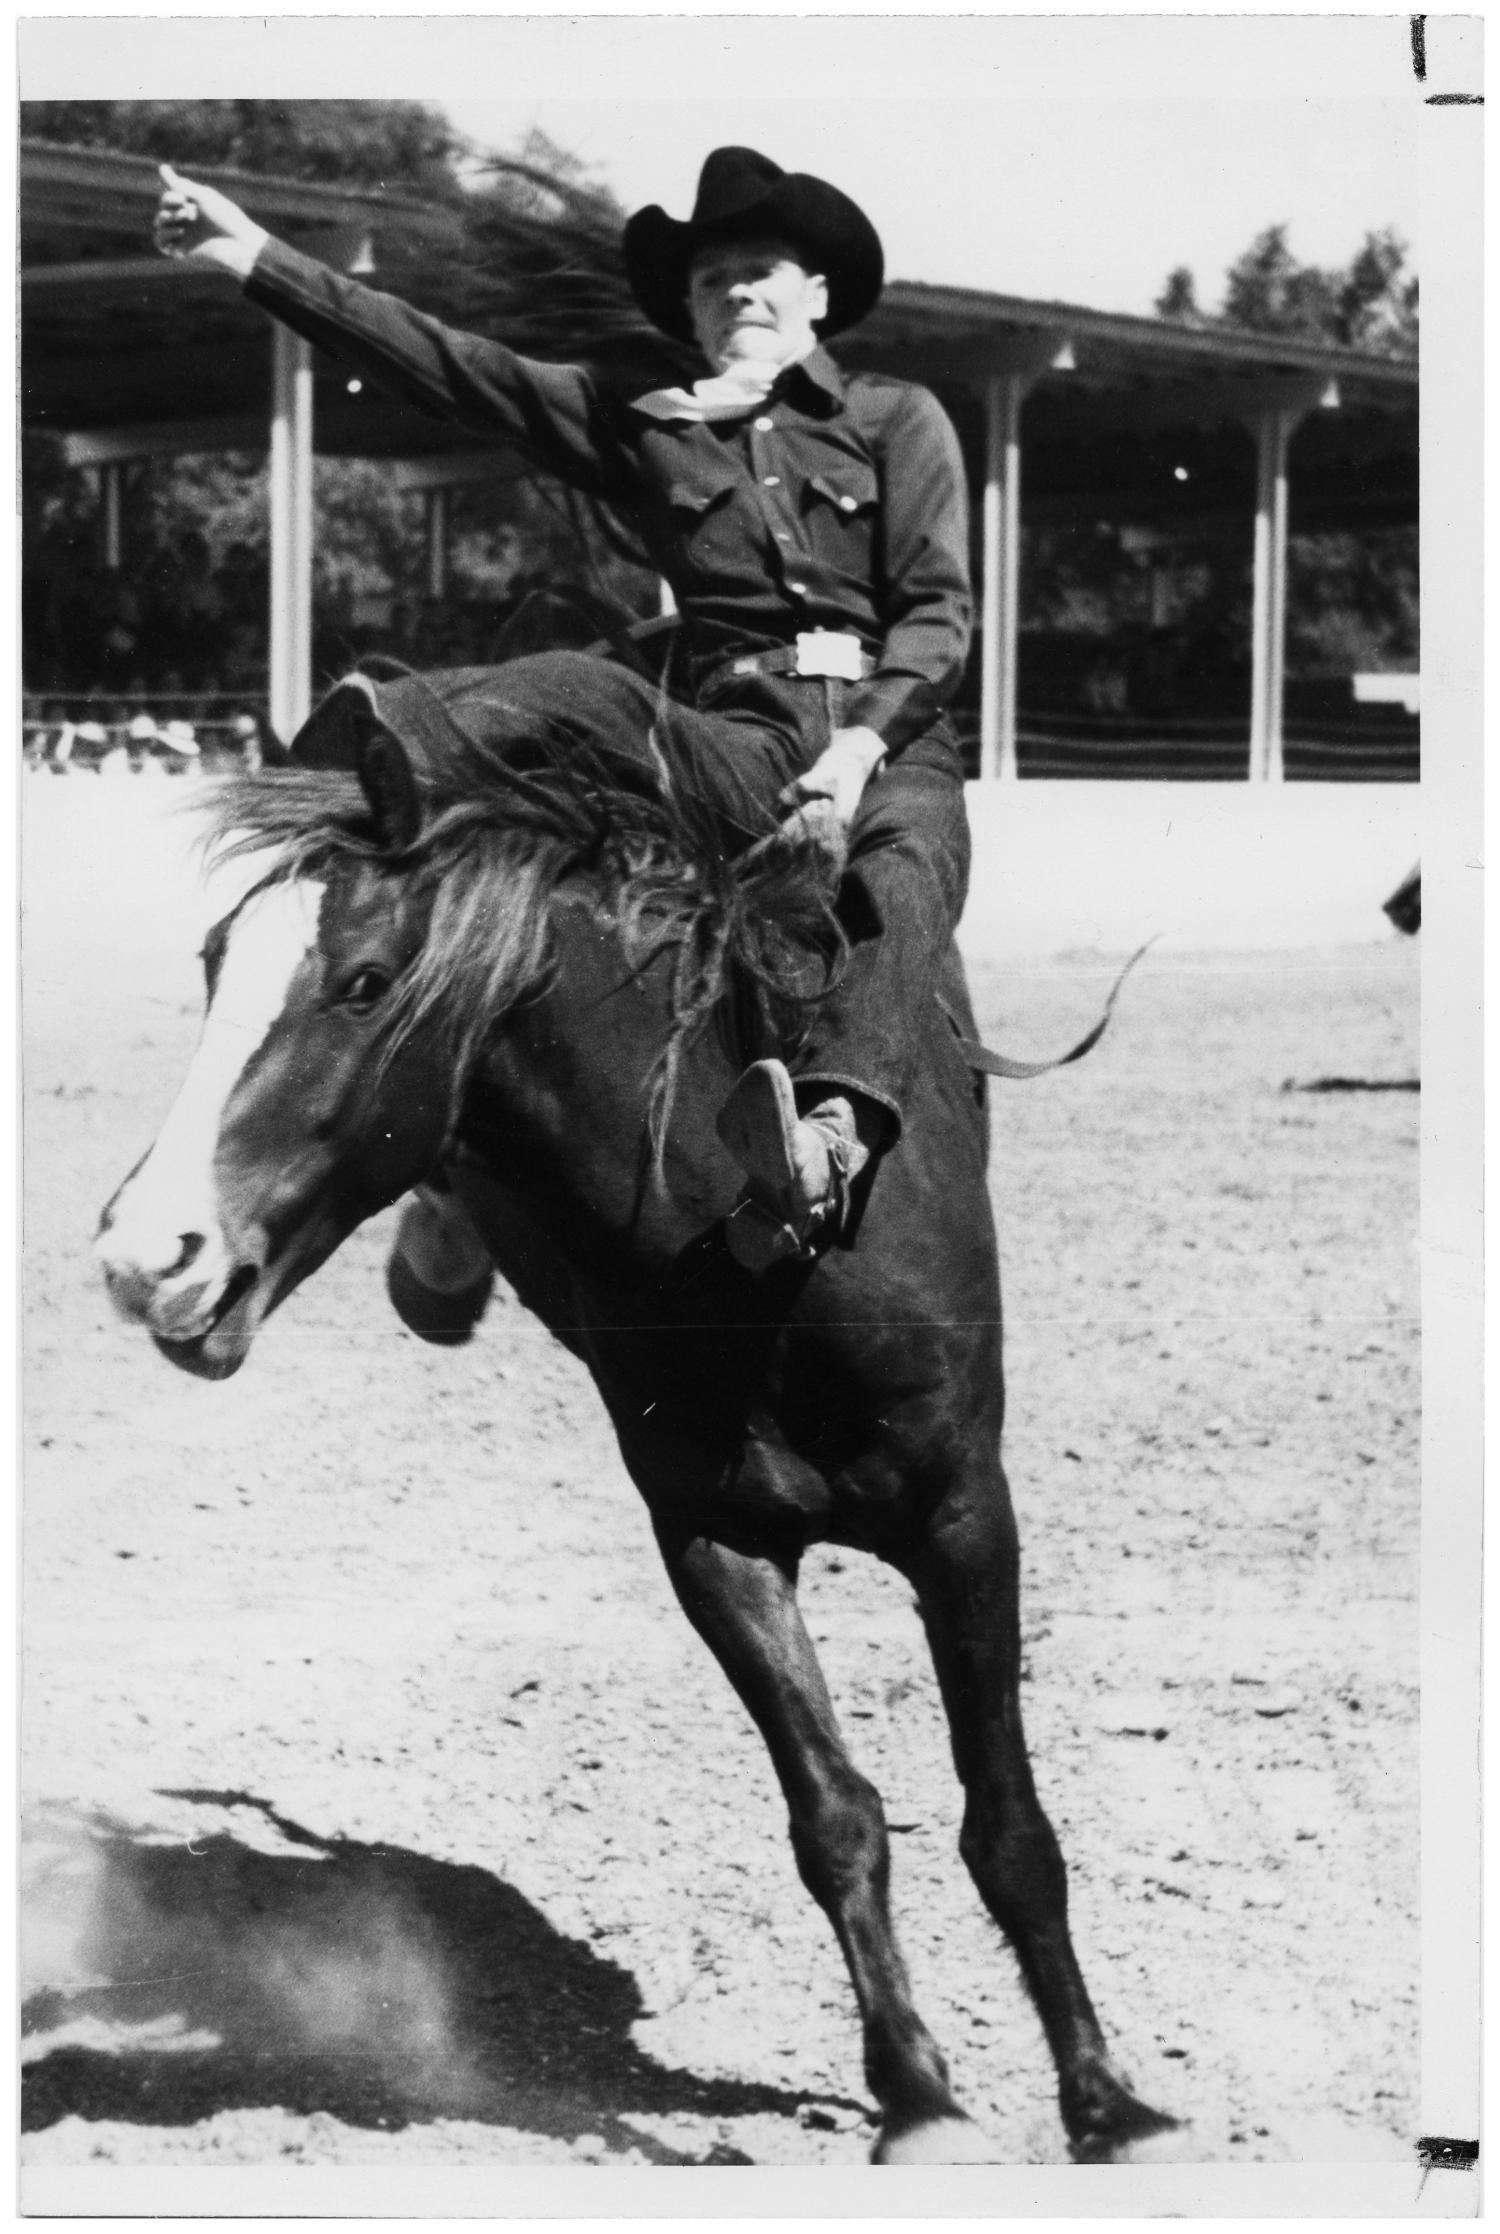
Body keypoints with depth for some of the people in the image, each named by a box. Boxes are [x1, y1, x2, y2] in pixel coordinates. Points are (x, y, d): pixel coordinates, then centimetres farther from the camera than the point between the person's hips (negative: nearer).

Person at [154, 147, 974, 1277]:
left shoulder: (899, 419, 15)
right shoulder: (644, 424, 20)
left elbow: (942, 609, 4)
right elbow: (446, 365, 15)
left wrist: (865, 736, -15)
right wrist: (260, 261, 8)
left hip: (889, 727, -1)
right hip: (739, 728, 1)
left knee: (907, 868, -37)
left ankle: (834, 1134, -63)